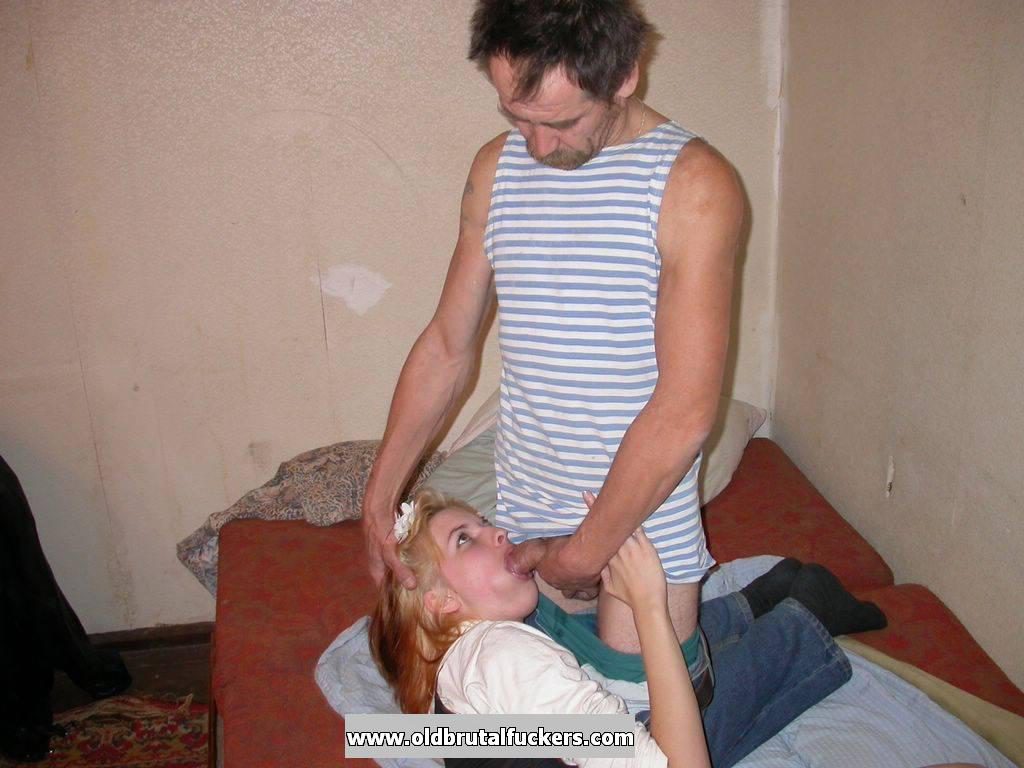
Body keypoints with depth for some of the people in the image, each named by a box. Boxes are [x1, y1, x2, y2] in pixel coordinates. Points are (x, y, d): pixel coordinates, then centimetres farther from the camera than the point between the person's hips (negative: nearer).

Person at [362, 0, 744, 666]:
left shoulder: (695, 186, -17)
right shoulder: (496, 168, 2)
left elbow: (684, 413, -20)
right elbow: (448, 344, 7)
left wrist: (583, 554, -14)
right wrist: (380, 495, 3)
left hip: (645, 519, -4)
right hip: (525, 516, 5)